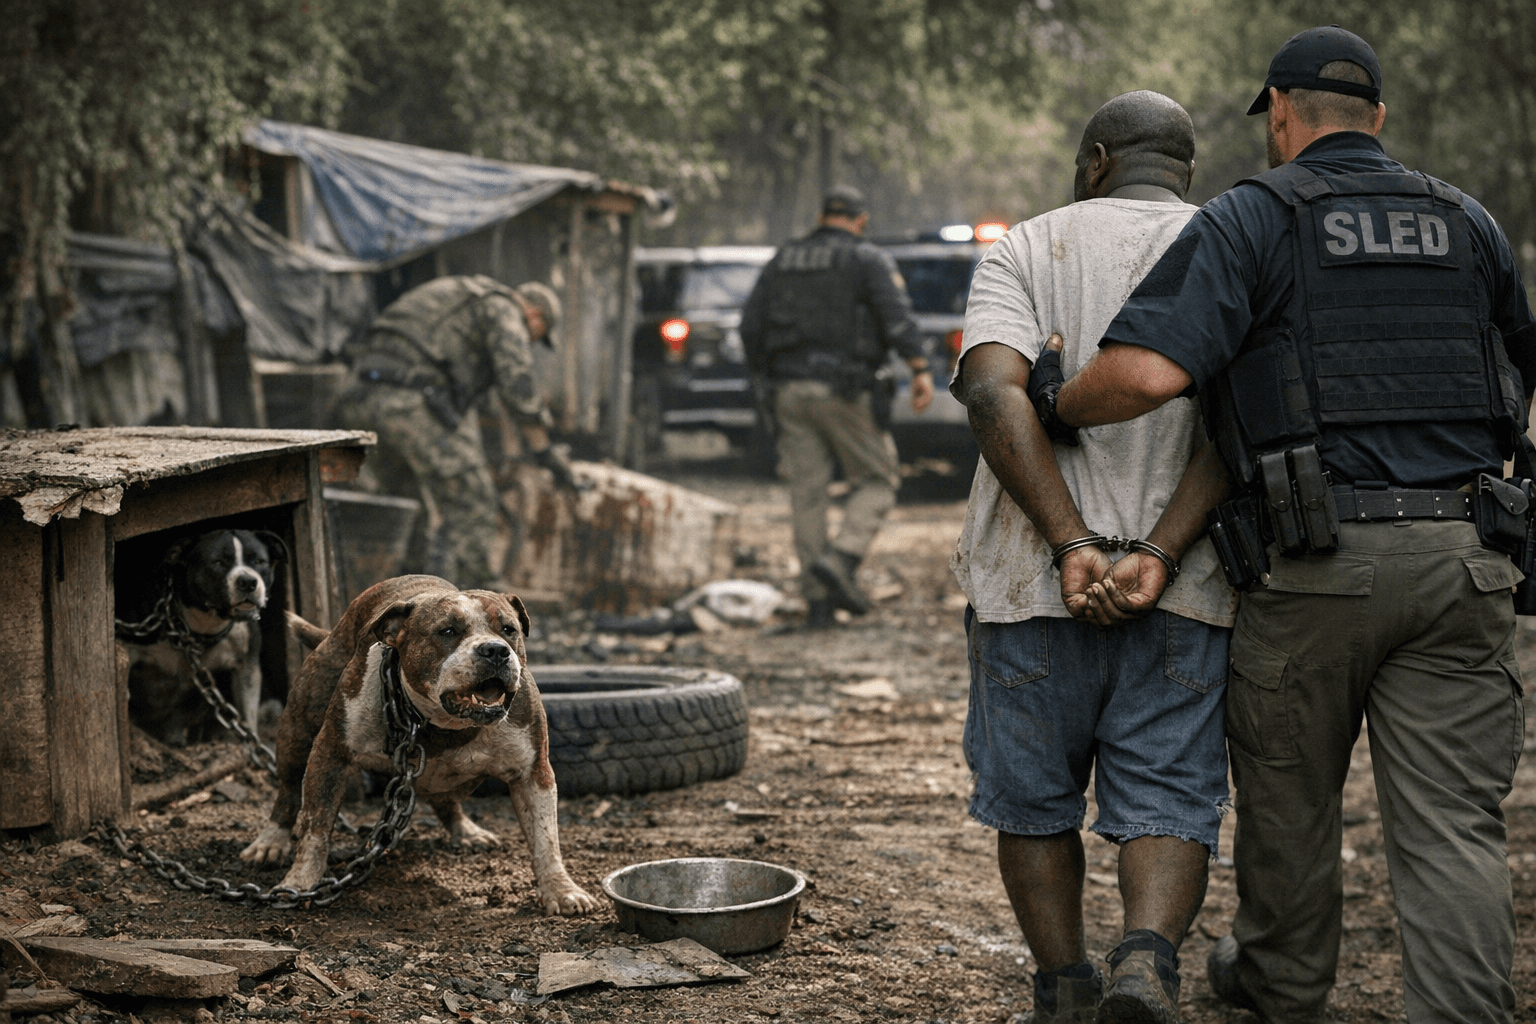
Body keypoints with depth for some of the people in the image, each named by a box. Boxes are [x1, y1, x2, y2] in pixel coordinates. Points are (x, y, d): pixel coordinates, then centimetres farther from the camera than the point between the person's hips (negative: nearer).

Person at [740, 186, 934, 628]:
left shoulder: (782, 262, 14)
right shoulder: (869, 260, -1)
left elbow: (750, 327, 11)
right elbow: (897, 315, -16)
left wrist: (768, 376, 22)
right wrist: (921, 370, -22)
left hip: (791, 390, 5)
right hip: (844, 391, -5)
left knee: (807, 493, 6)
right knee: (877, 481, 8)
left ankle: (817, 600, 5)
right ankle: (839, 561, -13)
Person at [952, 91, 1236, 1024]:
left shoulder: (1027, 249, 5)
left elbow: (995, 394, -13)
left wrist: (1073, 546, -18)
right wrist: (1158, 555, -15)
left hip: (1034, 575, 0)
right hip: (1182, 591, 0)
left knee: (1034, 799, 15)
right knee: (1167, 801, 4)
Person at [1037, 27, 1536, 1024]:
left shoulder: (1249, 219, -3)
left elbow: (1145, 372, -17)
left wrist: (1053, 406, 2)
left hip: (1315, 561, -3)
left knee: (1290, 790, 18)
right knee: (1452, 825, 2)